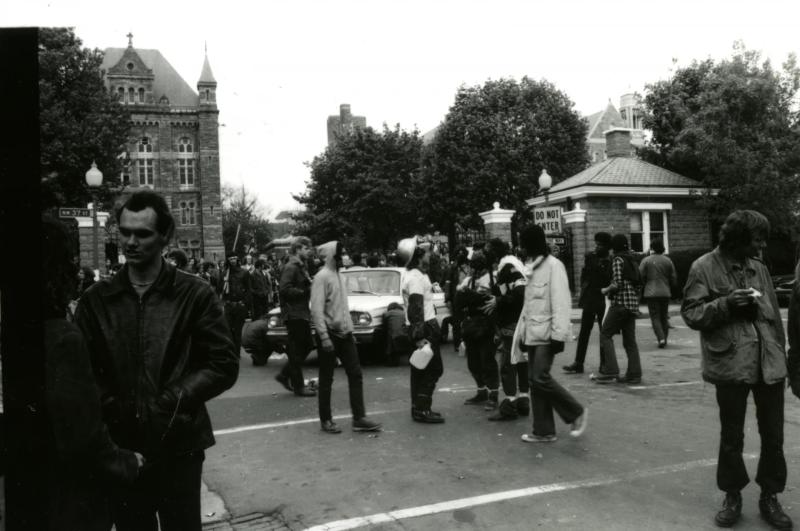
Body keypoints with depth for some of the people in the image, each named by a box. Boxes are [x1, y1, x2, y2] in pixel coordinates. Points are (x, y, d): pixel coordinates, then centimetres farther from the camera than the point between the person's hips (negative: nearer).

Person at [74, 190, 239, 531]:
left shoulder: (194, 294, -2)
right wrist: (108, 407, -10)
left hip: (178, 444, -2)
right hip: (119, 446, 2)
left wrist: (172, 401, -12)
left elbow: (224, 365, -4)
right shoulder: (96, 299, 5)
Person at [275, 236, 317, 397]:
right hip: (294, 314, -10)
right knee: (297, 351, -2)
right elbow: (285, 290, -22)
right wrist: (305, 291, -21)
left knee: (306, 346, 13)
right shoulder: (290, 267, -14)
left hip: (302, 314, 10)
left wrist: (311, 286, 6)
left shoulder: (302, 267, 17)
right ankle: (298, 387, 7)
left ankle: (284, 375, 25)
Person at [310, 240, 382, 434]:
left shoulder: (337, 275, 14)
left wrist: (350, 330, 16)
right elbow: (316, 309, -18)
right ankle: (326, 420, 14)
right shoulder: (322, 277, -11)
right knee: (326, 379, 3)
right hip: (329, 334, -8)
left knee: (355, 374, 4)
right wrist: (324, 336, -23)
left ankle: (359, 418, 8)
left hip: (343, 333, 8)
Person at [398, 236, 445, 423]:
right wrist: (419, 336, -26)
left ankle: (418, 408, 20)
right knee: (433, 369, -6)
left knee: (420, 371, 13)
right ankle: (422, 410, -5)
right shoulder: (417, 277, -16)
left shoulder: (413, 274, 17)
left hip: (418, 329, 10)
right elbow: (416, 308, -23)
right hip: (424, 328, -10)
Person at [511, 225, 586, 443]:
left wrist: (558, 335, -20)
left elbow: (561, 303, -16)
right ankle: (543, 430, 14)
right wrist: (522, 333, 17)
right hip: (533, 333, 8)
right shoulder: (532, 267, 16)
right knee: (535, 380, 7)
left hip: (547, 333, -8)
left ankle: (577, 412, 5)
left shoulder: (553, 265, -10)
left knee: (540, 378, -14)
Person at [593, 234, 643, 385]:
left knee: (605, 334, -2)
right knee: (630, 340, 9)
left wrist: (606, 290, 1)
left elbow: (617, 283, -16)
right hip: (633, 304, 8)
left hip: (620, 303, -8)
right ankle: (634, 374, 8)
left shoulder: (617, 260, -6)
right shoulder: (632, 261, 18)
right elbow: (638, 283, 17)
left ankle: (610, 371, -8)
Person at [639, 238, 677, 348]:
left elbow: (641, 276, -7)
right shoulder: (668, 261, 4)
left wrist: (646, 285, 12)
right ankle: (664, 339, 19)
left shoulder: (646, 260, -6)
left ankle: (661, 338, -16)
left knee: (655, 317, -1)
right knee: (664, 317, 15)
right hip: (665, 293, 3)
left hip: (651, 293, -3)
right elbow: (673, 278, 8)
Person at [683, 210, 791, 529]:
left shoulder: (758, 267, 10)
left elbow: (774, 313, 16)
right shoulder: (704, 267, -5)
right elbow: (691, 313, -7)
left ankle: (769, 496, 26)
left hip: (769, 363, 4)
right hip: (731, 364, -4)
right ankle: (732, 497, 26)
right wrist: (726, 303, -20)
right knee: (731, 436, 9)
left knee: (773, 435, 9)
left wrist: (780, 353, 13)